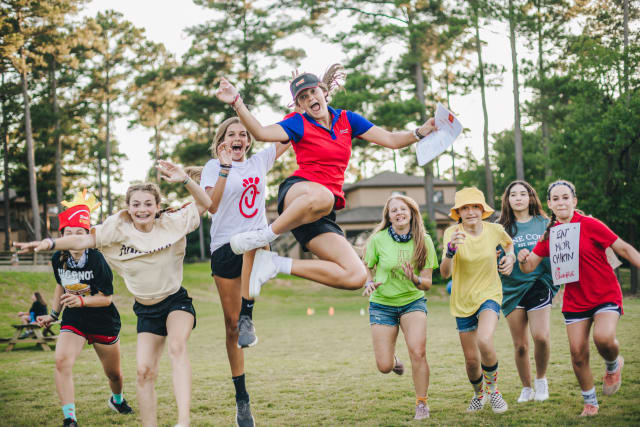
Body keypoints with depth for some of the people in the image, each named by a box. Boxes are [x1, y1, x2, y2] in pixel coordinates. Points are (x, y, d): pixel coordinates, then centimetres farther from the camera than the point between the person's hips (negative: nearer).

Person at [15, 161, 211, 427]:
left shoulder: (170, 223, -10)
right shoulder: (119, 229, -8)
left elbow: (205, 204, -5)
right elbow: (83, 240, -10)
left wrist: (184, 180, -21)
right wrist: (49, 243, -25)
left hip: (176, 301, -3)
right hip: (146, 311, 3)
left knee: (177, 346, -30)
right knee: (145, 370, -4)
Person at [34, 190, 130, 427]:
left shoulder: (96, 260, -21)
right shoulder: (58, 259, -7)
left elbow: (107, 297, -19)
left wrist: (81, 300, -34)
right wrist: (53, 314, 13)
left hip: (103, 322, -2)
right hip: (73, 320, 2)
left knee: (113, 373, 16)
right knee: (62, 361, -26)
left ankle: (117, 400, 51)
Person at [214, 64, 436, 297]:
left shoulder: (347, 119, 17)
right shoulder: (298, 124, 5)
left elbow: (391, 140, 14)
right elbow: (261, 132, -13)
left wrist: (421, 132, -3)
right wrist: (237, 102, -26)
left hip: (323, 215, 5)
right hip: (297, 192, -5)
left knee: (357, 277, -13)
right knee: (321, 196, -46)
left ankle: (276, 264, -4)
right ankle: (265, 237, -23)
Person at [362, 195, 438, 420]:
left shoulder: (424, 242, -8)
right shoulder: (378, 240, -11)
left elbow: (427, 283, -6)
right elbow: (366, 267, 5)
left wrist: (413, 278, -28)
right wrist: (369, 283, -16)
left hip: (413, 302, 0)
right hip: (382, 304, 0)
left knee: (418, 352, -23)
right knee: (384, 367, -3)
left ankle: (421, 404, -3)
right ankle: (393, 358, 37)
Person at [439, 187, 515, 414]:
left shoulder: (495, 230, -9)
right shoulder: (452, 233, -14)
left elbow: (509, 243, 17)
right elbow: (445, 273, -26)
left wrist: (510, 256, -4)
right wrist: (450, 250, -45)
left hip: (489, 295, -1)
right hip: (463, 301, 1)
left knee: (484, 341, -29)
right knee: (471, 359, 7)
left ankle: (492, 388, -1)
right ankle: (478, 394, 40)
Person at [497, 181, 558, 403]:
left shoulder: (543, 223, 6)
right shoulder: (502, 228, 6)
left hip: (538, 284, -1)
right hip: (512, 288, 1)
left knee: (541, 336, -18)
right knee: (520, 345, 5)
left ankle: (541, 380, 8)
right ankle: (526, 389, 24)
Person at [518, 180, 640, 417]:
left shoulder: (589, 225, -12)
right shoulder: (549, 234, 2)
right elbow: (530, 266, 3)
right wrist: (524, 259, -19)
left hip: (605, 295, -4)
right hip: (575, 301, 4)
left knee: (603, 337, -28)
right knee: (577, 353, 0)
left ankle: (613, 365, 9)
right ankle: (590, 402, 22)